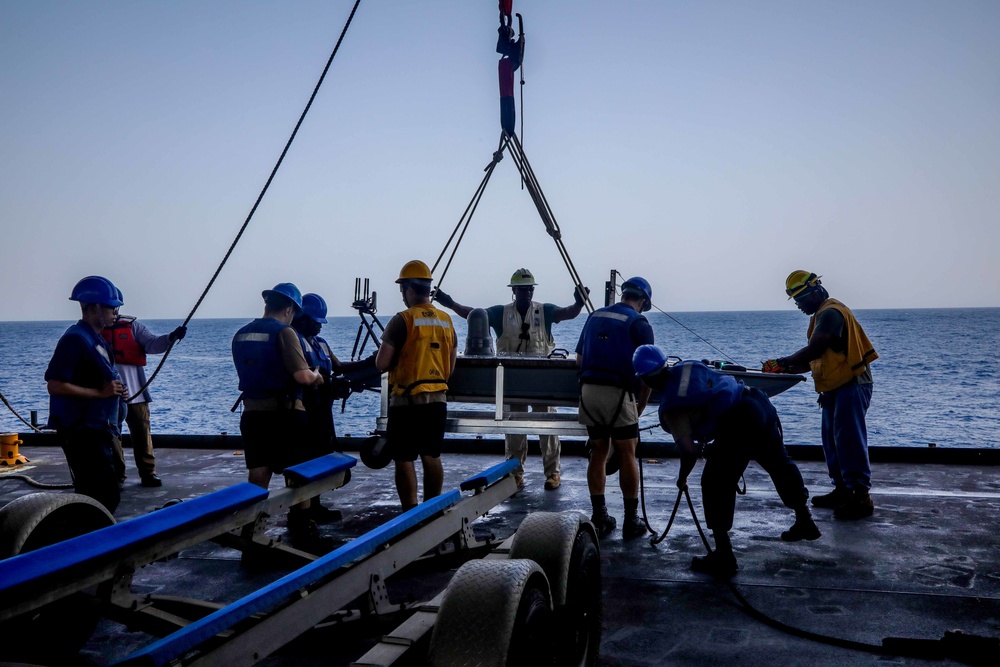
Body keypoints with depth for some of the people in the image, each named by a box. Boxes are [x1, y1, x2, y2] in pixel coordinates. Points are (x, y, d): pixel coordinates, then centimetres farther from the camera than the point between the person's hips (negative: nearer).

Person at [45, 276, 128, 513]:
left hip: (99, 431, 10)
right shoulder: (75, 339, -14)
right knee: (105, 496, -10)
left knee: (107, 494, 15)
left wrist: (116, 390, 9)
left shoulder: (96, 340, 16)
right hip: (83, 433, -10)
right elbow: (55, 385, -21)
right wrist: (100, 393, -19)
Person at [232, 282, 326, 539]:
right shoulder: (284, 332, -13)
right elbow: (302, 376, -22)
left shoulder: (240, 335, 9)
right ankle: (302, 528, 16)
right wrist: (316, 377, 0)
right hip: (284, 413, -6)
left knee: (257, 476, 11)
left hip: (252, 413, 6)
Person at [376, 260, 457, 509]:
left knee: (404, 459, 1)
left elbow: (382, 364, -13)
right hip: (438, 399, 6)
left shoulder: (402, 320, -12)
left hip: (407, 400, -6)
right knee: (432, 456, 14)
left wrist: (388, 350, 8)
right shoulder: (446, 321, 7)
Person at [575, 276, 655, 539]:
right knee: (627, 455, 5)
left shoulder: (595, 316, 15)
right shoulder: (639, 323, -1)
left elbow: (579, 360, 16)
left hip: (588, 390, 5)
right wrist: (641, 404, 6)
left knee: (598, 453, 13)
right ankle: (631, 521, 10)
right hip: (618, 393, -5)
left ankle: (599, 518, 17)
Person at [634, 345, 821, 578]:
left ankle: (724, 556, 8)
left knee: (716, 487, 6)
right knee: (780, 464, 28)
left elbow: (690, 450, -7)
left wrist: (681, 479, 12)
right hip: (759, 402, 8)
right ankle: (805, 521, 46)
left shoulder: (670, 407, -5)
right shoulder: (688, 367, 14)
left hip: (737, 426, -8)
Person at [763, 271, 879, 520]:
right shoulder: (821, 314, 18)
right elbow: (816, 359, 17)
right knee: (832, 441, 12)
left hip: (852, 385, -11)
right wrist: (789, 369, 4)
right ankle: (842, 490, 20)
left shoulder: (831, 313, -15)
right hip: (836, 387, 11)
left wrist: (784, 361, -16)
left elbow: (814, 350, -26)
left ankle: (861, 496, -10)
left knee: (849, 440, -12)